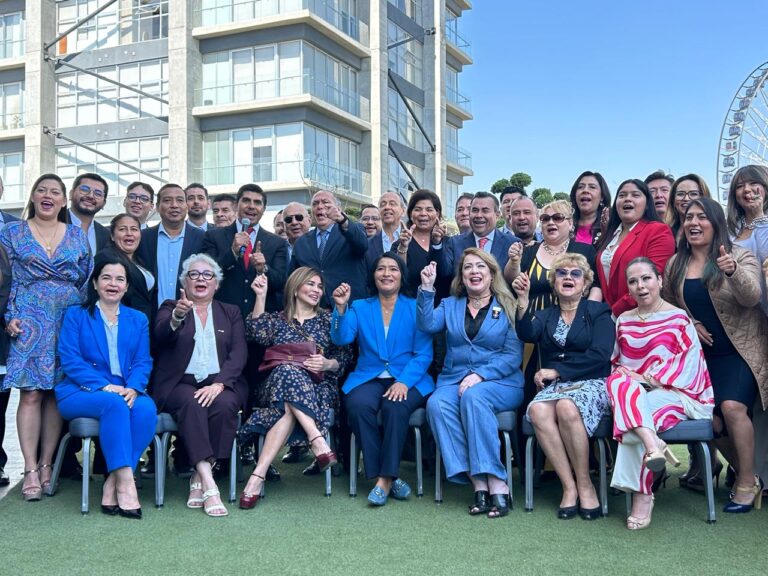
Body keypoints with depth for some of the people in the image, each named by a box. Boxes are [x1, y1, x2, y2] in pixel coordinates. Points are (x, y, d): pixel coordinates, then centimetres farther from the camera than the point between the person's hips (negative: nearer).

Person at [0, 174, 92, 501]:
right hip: (30, 322, -2)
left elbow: (88, 280, 11)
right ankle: (31, 470, -4)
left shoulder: (78, 236, 12)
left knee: (57, 393, 2)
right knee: (31, 394, -7)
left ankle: (46, 464, 9)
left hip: (70, 321, 2)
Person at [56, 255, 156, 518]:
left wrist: (132, 388, -16)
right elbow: (70, 360, -3)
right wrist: (105, 386, -18)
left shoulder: (138, 319, 18)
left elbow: (143, 362, 7)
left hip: (126, 392, 3)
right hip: (81, 393, -2)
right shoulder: (76, 315, 10)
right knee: (114, 403, -35)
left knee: (146, 408, -31)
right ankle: (126, 484, -37)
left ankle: (112, 484, -27)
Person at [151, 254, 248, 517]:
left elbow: (238, 353, 4)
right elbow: (161, 336, -9)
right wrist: (177, 316, -33)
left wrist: (219, 383, -14)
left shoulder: (231, 313, 19)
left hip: (220, 384, 1)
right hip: (180, 384, -1)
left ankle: (199, 480, -23)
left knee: (225, 405, -31)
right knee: (191, 403, -33)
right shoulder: (170, 308, 15)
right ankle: (209, 484, -38)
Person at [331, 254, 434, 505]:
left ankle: (385, 478, -21)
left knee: (395, 407, -34)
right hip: (369, 378, 2)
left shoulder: (416, 308, 7)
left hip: (407, 379, -2)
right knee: (358, 405, -30)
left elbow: (424, 354, -1)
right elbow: (341, 339, -2)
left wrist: (404, 382, -17)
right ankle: (389, 476, -19)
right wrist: (341, 308, -18)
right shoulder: (360, 307, 14)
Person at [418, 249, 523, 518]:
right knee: (436, 404, -30)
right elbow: (427, 325, -2)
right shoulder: (450, 305, 18)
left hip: (500, 382, -3)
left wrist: (480, 375, -15)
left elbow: (513, 355, -2)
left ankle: (497, 484, -35)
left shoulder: (508, 307, 7)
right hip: (454, 379, 3)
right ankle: (479, 484, -32)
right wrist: (427, 288, -10)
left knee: (473, 396, -36)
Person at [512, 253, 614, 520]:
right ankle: (569, 486, -24)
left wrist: (556, 370, -9)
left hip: (591, 383, -3)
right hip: (554, 386, 3)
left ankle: (585, 485, -22)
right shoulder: (545, 315, 19)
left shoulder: (599, 312, 10)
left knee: (567, 407, -36)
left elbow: (599, 355, -6)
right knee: (538, 410, -32)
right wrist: (523, 299, -19)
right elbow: (527, 334, -5)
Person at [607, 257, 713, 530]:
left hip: (676, 394, -3)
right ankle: (653, 444, -51)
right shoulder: (623, 321, 15)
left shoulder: (679, 319, 1)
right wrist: (623, 377, -7)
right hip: (633, 393, 3)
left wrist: (643, 377, -14)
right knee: (618, 381, -31)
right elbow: (616, 364, 17)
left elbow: (688, 369, -7)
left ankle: (642, 496, -31)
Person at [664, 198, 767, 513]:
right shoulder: (675, 264, 4)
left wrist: (733, 272, -41)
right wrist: (690, 325, -6)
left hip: (741, 350, -4)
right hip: (702, 353, 4)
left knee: (732, 406, -22)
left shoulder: (740, 256, -7)